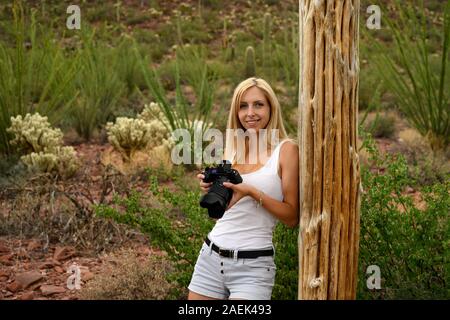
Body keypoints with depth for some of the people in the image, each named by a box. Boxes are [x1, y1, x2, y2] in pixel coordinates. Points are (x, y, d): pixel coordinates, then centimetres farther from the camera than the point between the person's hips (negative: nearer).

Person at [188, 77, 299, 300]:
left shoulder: (286, 150, -6)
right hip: (210, 256, 5)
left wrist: (253, 192, -20)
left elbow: (292, 217, -8)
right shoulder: (232, 149, 9)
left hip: (253, 265, -5)